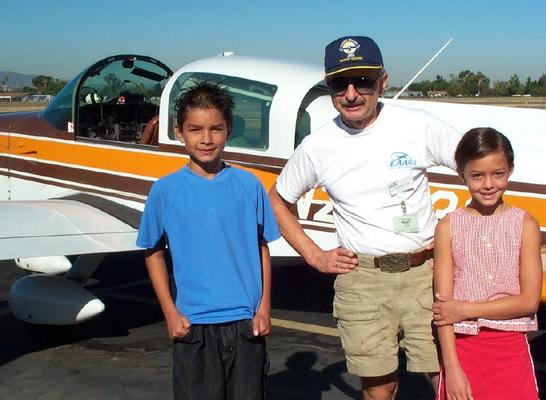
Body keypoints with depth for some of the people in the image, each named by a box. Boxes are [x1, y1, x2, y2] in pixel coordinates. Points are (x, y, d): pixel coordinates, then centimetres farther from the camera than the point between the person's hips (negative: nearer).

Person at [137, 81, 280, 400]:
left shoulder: (249, 185, -1)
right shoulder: (166, 191, -3)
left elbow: (262, 248, 5)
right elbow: (154, 253, 5)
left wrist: (265, 307, 1)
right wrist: (171, 312, -1)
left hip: (246, 321, 1)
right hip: (193, 323, -1)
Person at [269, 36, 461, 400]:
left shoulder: (418, 126, -5)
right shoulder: (317, 147, 0)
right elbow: (278, 200, 14)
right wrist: (313, 255, 7)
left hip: (425, 270, 0)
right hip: (361, 279, 1)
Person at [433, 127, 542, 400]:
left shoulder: (525, 224, -1)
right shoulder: (449, 226, -2)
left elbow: (529, 301, -6)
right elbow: (443, 305, -5)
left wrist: (465, 310, -12)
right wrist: (452, 367, -11)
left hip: (511, 347, 0)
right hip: (462, 346, 0)